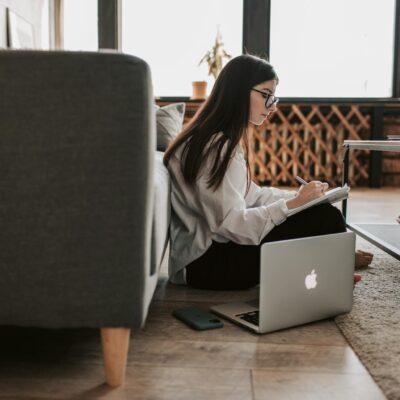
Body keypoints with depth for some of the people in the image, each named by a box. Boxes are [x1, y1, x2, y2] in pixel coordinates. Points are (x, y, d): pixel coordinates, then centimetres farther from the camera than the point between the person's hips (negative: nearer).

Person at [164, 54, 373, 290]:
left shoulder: (222, 140, 10)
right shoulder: (216, 147, -20)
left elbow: (250, 195, 12)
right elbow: (233, 225, -24)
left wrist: (299, 196, 1)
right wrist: (294, 203, -22)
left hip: (214, 247, 10)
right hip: (203, 264, -10)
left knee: (321, 209, 9)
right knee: (326, 218, -15)